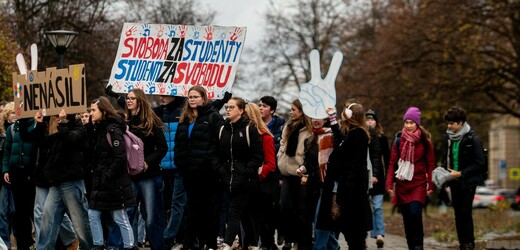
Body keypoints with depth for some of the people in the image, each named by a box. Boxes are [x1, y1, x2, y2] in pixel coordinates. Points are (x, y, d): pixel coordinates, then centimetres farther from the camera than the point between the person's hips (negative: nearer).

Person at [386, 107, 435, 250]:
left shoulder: (424, 141, 1)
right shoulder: (399, 140, 5)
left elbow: (430, 164, 3)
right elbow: (392, 163, 6)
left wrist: (431, 185, -2)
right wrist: (389, 184, -1)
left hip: (418, 184, -3)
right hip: (402, 184, 3)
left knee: (415, 212, -19)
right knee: (406, 217, 3)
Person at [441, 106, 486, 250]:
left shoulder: (472, 139, -12)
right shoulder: (448, 137, 6)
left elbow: (480, 163, -12)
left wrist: (461, 173, -16)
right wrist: (444, 171, 2)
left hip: (468, 182, -6)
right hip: (454, 182, 6)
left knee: (465, 212, -8)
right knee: (458, 214, 7)